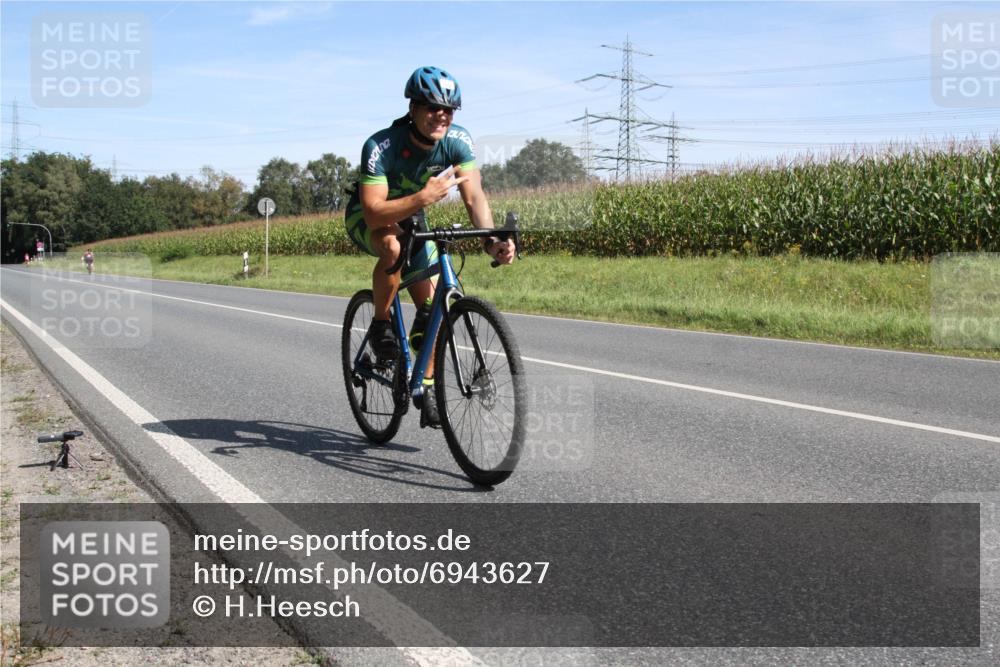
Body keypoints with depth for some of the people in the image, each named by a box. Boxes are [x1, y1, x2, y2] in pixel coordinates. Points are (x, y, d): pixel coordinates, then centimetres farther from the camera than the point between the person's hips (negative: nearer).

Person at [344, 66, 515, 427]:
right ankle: (380, 326, -16)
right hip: (366, 218, -4)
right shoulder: (381, 146, -34)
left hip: (412, 217, 4)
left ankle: (426, 386, 10)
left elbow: (474, 195, -30)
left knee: (432, 302, -7)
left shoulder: (457, 140, -22)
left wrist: (492, 240, -48)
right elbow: (375, 213, -41)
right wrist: (424, 197, -55)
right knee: (393, 245, -39)